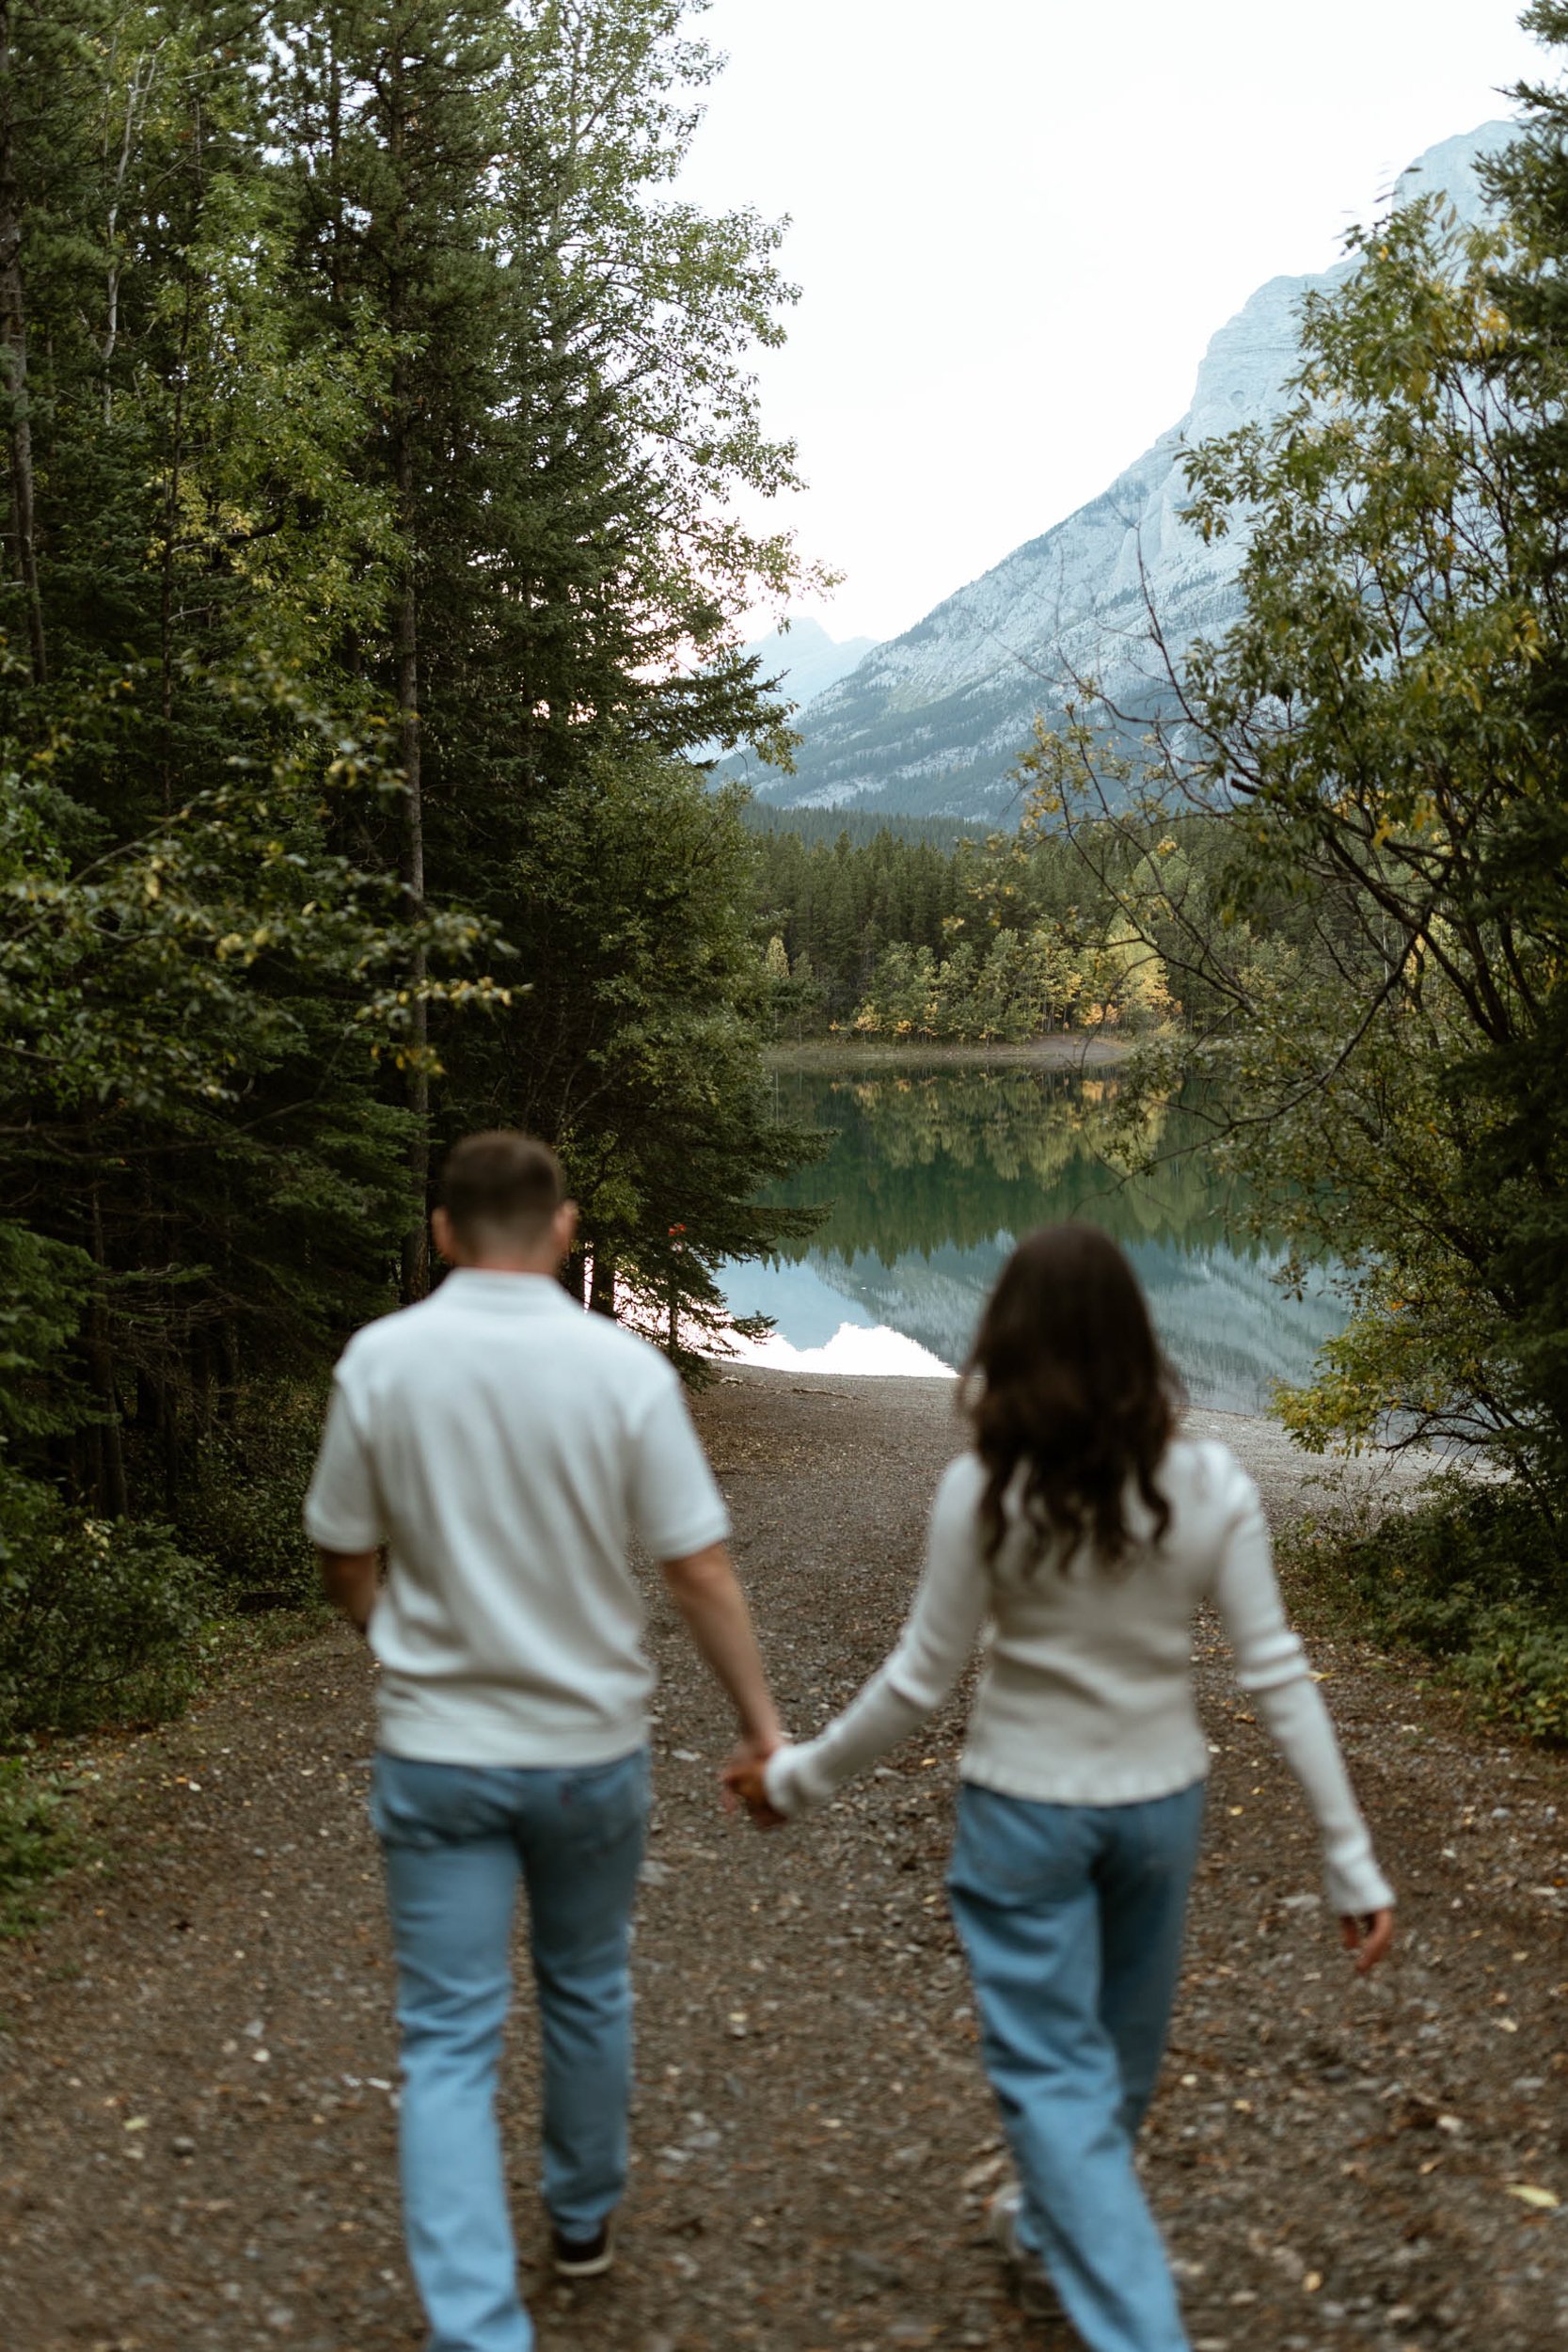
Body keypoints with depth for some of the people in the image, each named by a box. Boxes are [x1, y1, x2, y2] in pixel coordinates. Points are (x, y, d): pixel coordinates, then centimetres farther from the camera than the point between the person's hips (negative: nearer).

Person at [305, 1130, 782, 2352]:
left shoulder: (381, 1360, -10)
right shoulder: (622, 1368, -13)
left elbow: (346, 1562, 0)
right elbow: (701, 1572, -11)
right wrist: (764, 1725, 0)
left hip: (437, 1752, -1)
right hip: (590, 1745, 1)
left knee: (449, 2043, 6)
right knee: (587, 1991, 23)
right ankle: (583, 2216, 44)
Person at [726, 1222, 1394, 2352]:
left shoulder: (984, 1491, -19)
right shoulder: (1213, 1485, -13)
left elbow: (919, 1681, -12)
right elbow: (1278, 1678, -11)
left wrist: (800, 1776, 3)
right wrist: (1353, 1858, -3)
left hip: (1025, 1806, -3)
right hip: (1160, 1799, 4)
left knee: (1052, 2071, 9)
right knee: (1119, 2043, 26)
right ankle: (1056, 2226, 50)